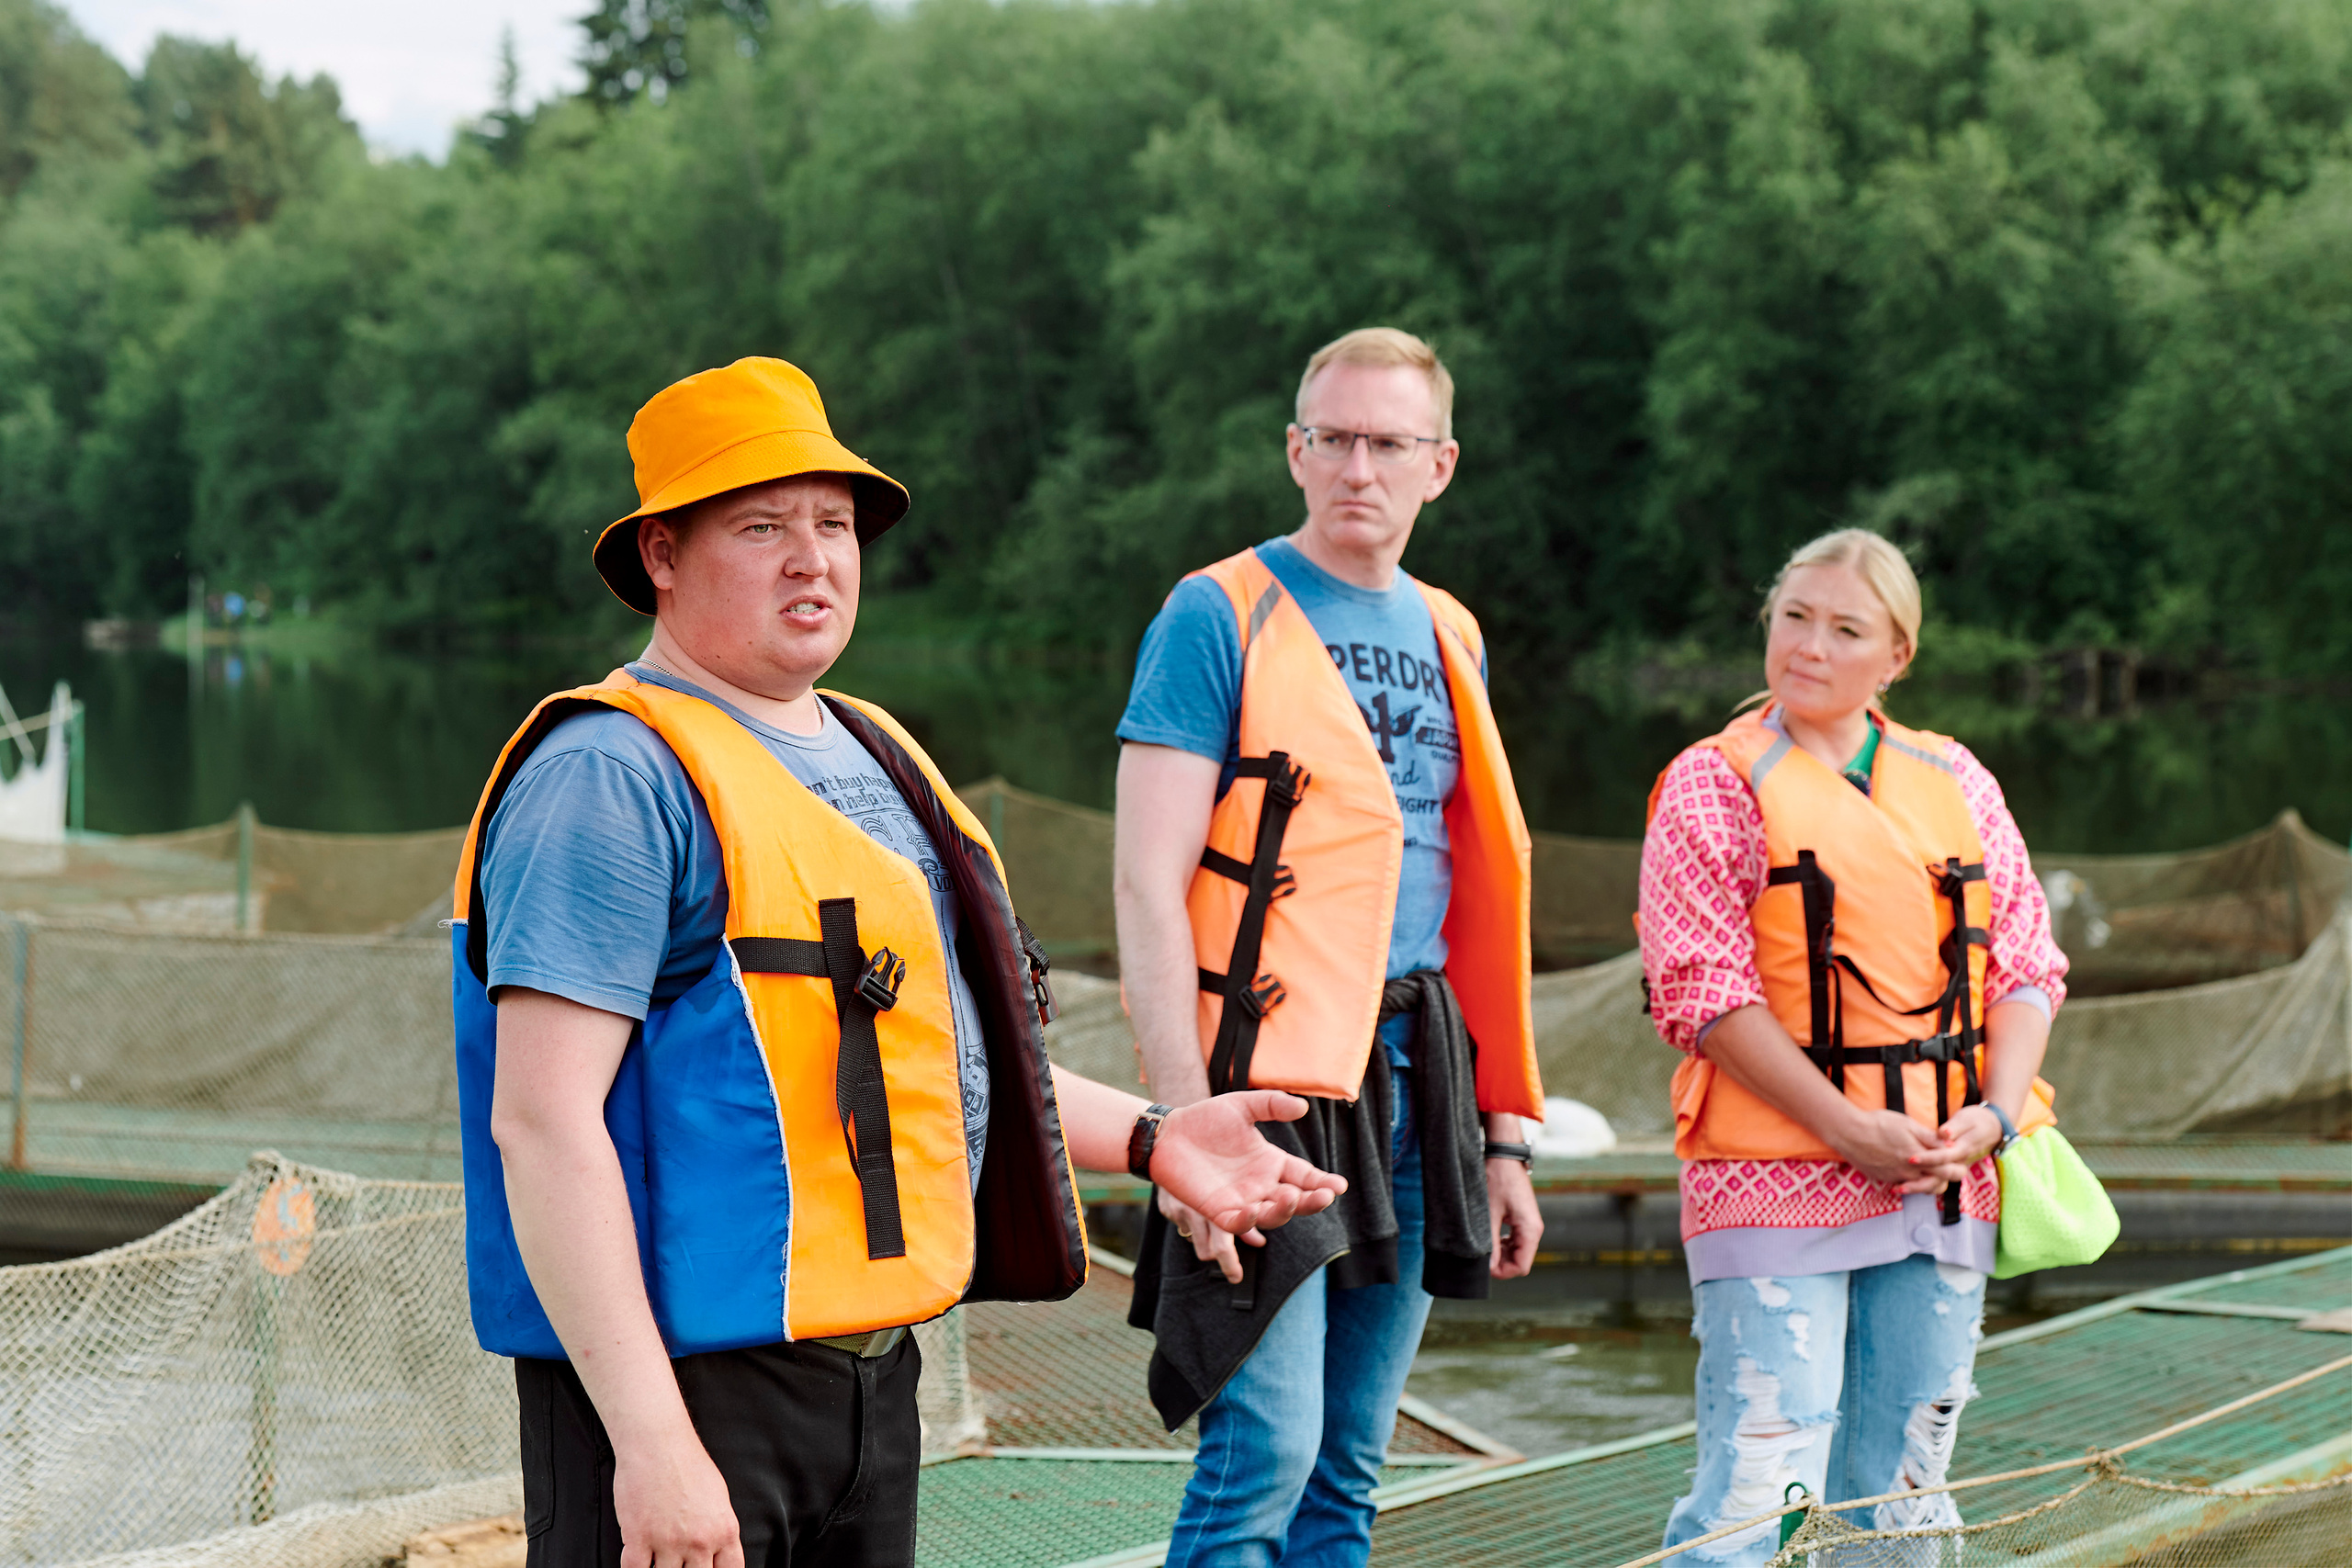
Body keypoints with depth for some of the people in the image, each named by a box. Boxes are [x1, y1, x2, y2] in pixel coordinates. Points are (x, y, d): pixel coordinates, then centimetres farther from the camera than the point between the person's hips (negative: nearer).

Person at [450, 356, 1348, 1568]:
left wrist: (1149, 1139, 17)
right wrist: (651, 1440, -26)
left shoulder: (870, 759, 16)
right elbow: (543, 1119, -20)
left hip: (871, 1370, 9)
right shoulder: (619, 775, -13)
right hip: (683, 1378, -9)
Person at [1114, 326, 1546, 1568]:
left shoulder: (1447, 637, 16)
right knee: (1263, 1454, -12)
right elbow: (1149, 887, -10)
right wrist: (1186, 1127, -19)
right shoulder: (1220, 617, -4)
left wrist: (1503, 1133, 15)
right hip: (1267, 1086, -6)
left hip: (1411, 1086, 6)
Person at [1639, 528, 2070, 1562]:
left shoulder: (1954, 783, 13)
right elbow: (1702, 990, -9)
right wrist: (1853, 1131, -15)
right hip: (1778, 1178, -5)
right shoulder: (1715, 787, -1)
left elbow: (2027, 964, 12)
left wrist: (1994, 1113, -5)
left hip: (1944, 1181, 5)